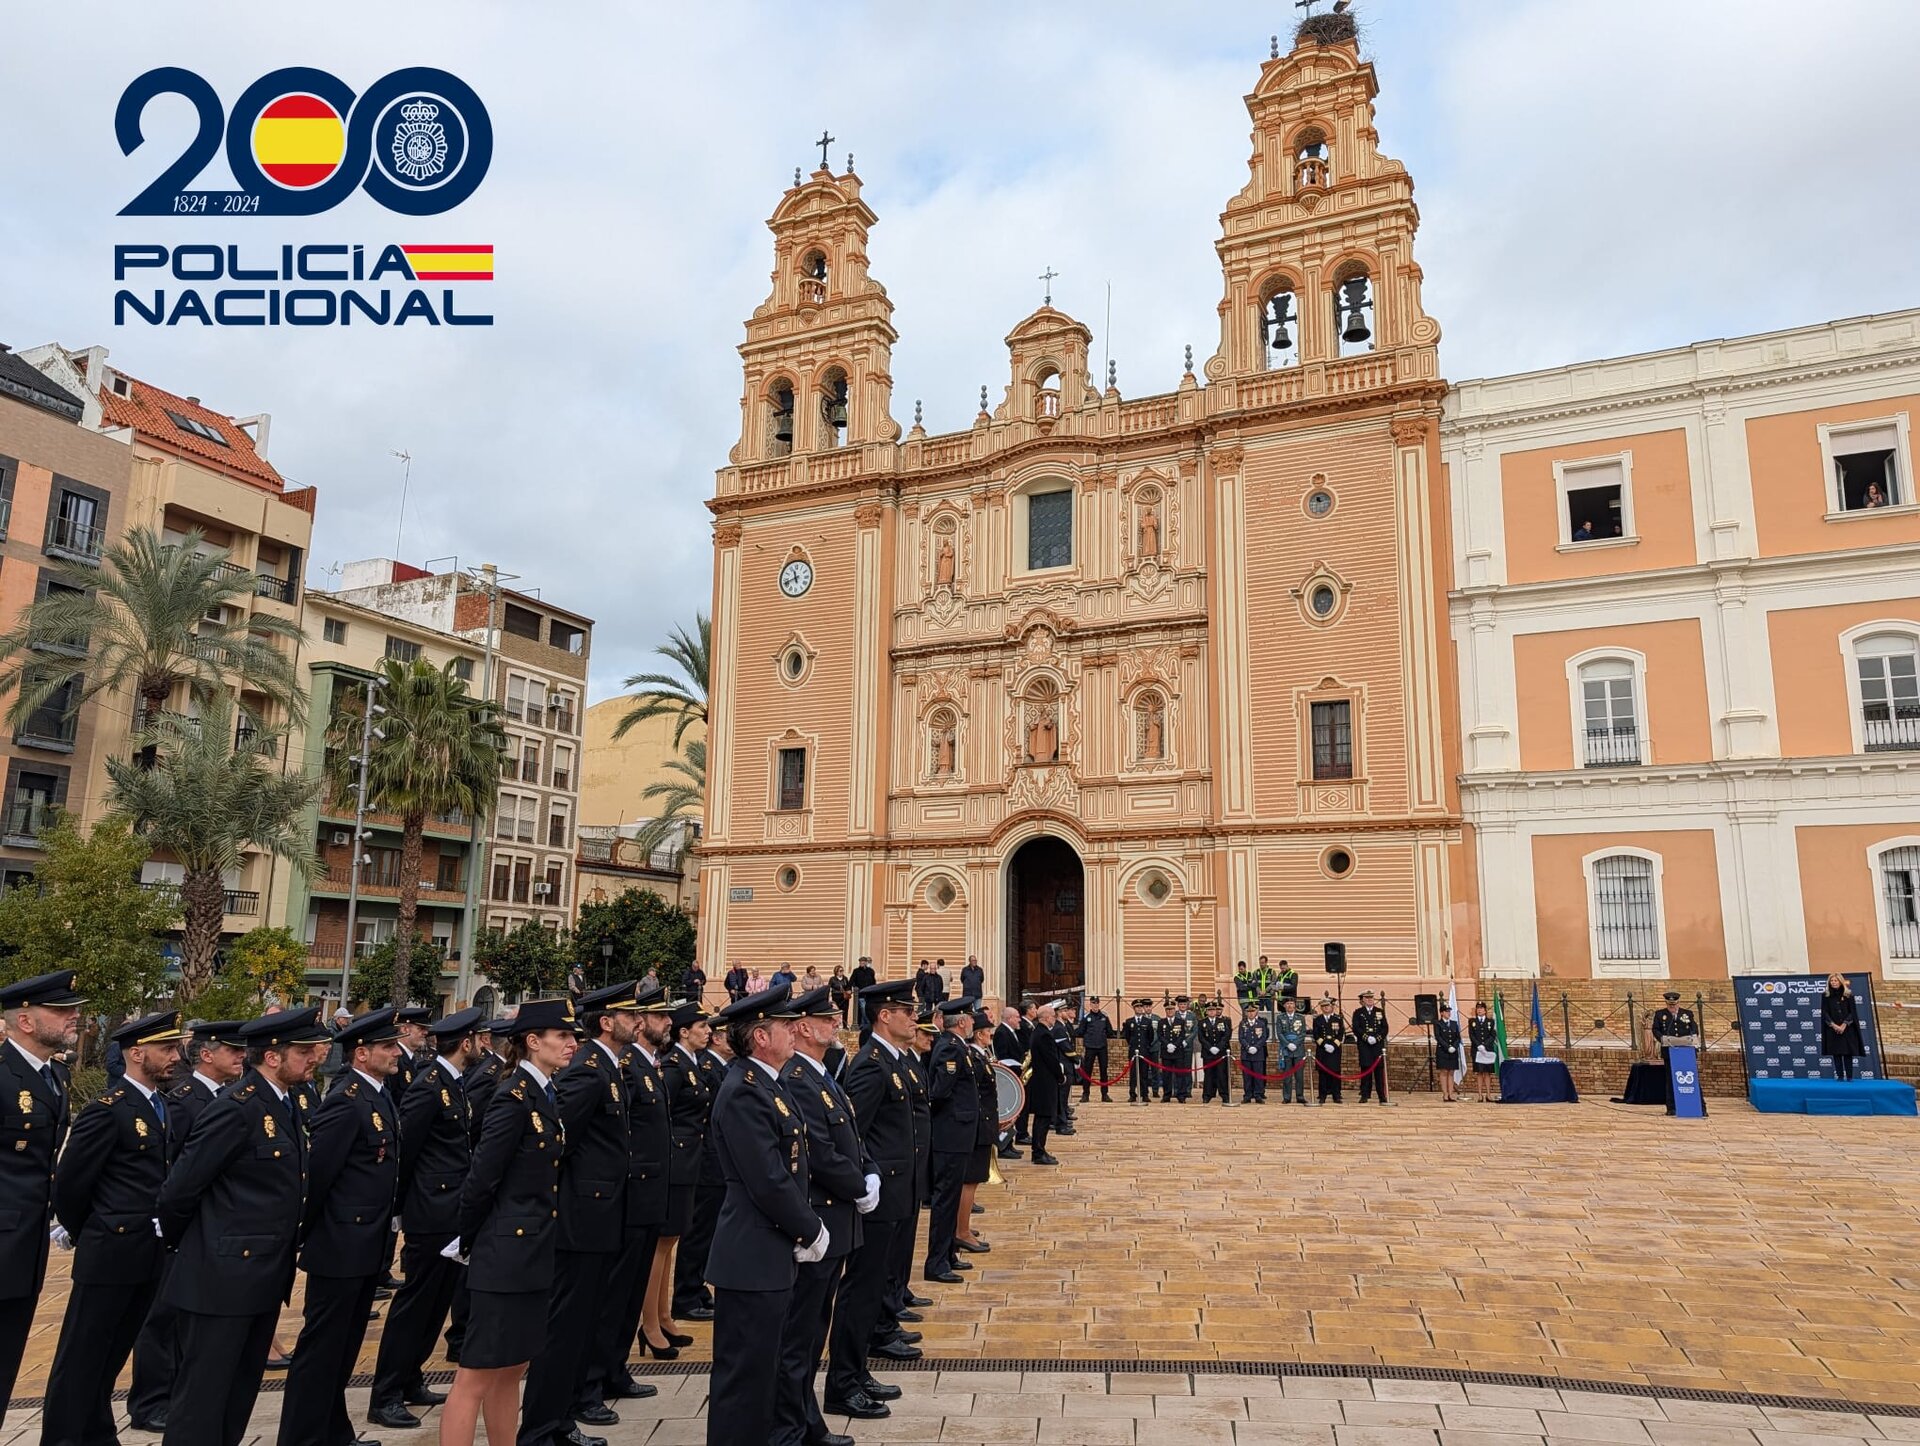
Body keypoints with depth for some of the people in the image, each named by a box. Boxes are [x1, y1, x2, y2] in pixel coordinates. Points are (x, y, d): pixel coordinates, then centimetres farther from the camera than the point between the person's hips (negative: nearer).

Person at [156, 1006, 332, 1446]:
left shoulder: (285, 1106, 9)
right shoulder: (237, 1109, -19)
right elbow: (178, 1190, -15)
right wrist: (180, 1244, 1)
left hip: (264, 1276, 9)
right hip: (222, 1277, -9)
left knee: (241, 1392, 17)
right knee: (202, 1395, 2)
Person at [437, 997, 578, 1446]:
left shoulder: (545, 1095, 10)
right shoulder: (514, 1096, -18)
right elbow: (481, 1179, -18)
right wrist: (468, 1244, -6)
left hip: (533, 1253, 9)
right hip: (505, 1253, -9)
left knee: (511, 1369, 17)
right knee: (477, 1375, -1)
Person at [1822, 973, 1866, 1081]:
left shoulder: (1848, 995, 3)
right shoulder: (1826, 996, 3)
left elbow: (1853, 1012, -1)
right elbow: (1824, 1012, 0)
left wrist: (1844, 1025, -12)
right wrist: (1834, 1025, -12)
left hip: (1847, 1028, 0)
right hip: (1832, 1029, 0)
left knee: (1848, 1052, -2)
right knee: (1836, 1052, -1)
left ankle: (1849, 1076, 1)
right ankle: (1840, 1076, 1)